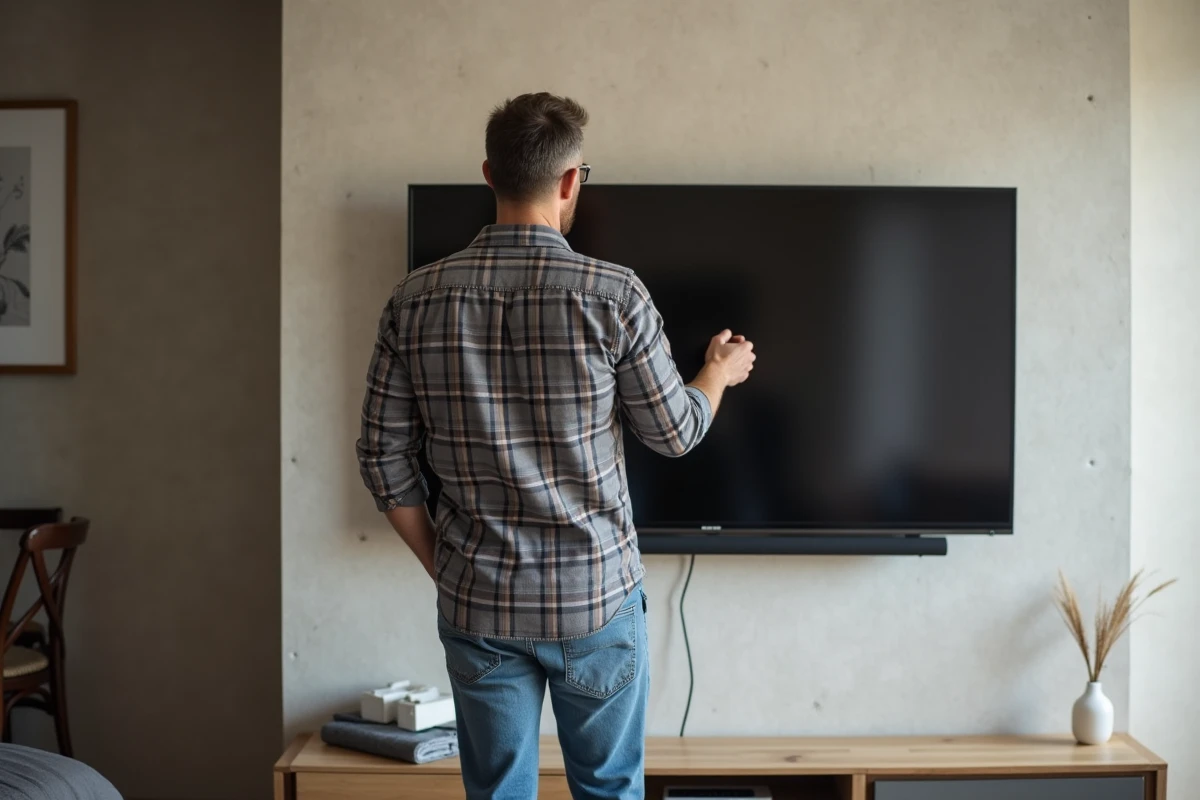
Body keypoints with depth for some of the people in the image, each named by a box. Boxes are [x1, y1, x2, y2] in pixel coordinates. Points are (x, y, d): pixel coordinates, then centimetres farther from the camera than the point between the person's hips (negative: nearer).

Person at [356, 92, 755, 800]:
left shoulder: (417, 300, -5)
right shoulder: (613, 295, -14)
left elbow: (385, 459, -1)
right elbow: (675, 432, -3)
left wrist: (439, 564, 11)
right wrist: (721, 372, 18)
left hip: (477, 606, 3)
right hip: (597, 596, -2)